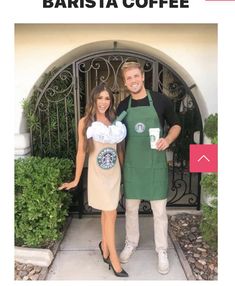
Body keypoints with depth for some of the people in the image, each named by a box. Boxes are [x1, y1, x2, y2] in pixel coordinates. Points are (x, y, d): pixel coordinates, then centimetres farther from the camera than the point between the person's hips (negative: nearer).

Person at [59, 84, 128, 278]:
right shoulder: (85, 122, -6)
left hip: (115, 173, 4)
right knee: (111, 214, -1)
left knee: (107, 212, 15)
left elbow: (119, 149, 10)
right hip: (98, 174, -4)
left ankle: (104, 246, 38)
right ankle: (114, 259, 15)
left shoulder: (115, 121, 4)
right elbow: (81, 151, -5)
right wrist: (76, 179, -3)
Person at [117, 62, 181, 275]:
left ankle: (162, 251, 29)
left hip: (156, 164, -2)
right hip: (132, 165, 2)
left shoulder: (160, 100, -4)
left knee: (159, 210, 8)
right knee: (131, 207, 15)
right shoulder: (123, 106, 4)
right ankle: (131, 243, 38)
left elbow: (176, 125, 5)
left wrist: (167, 140, -13)